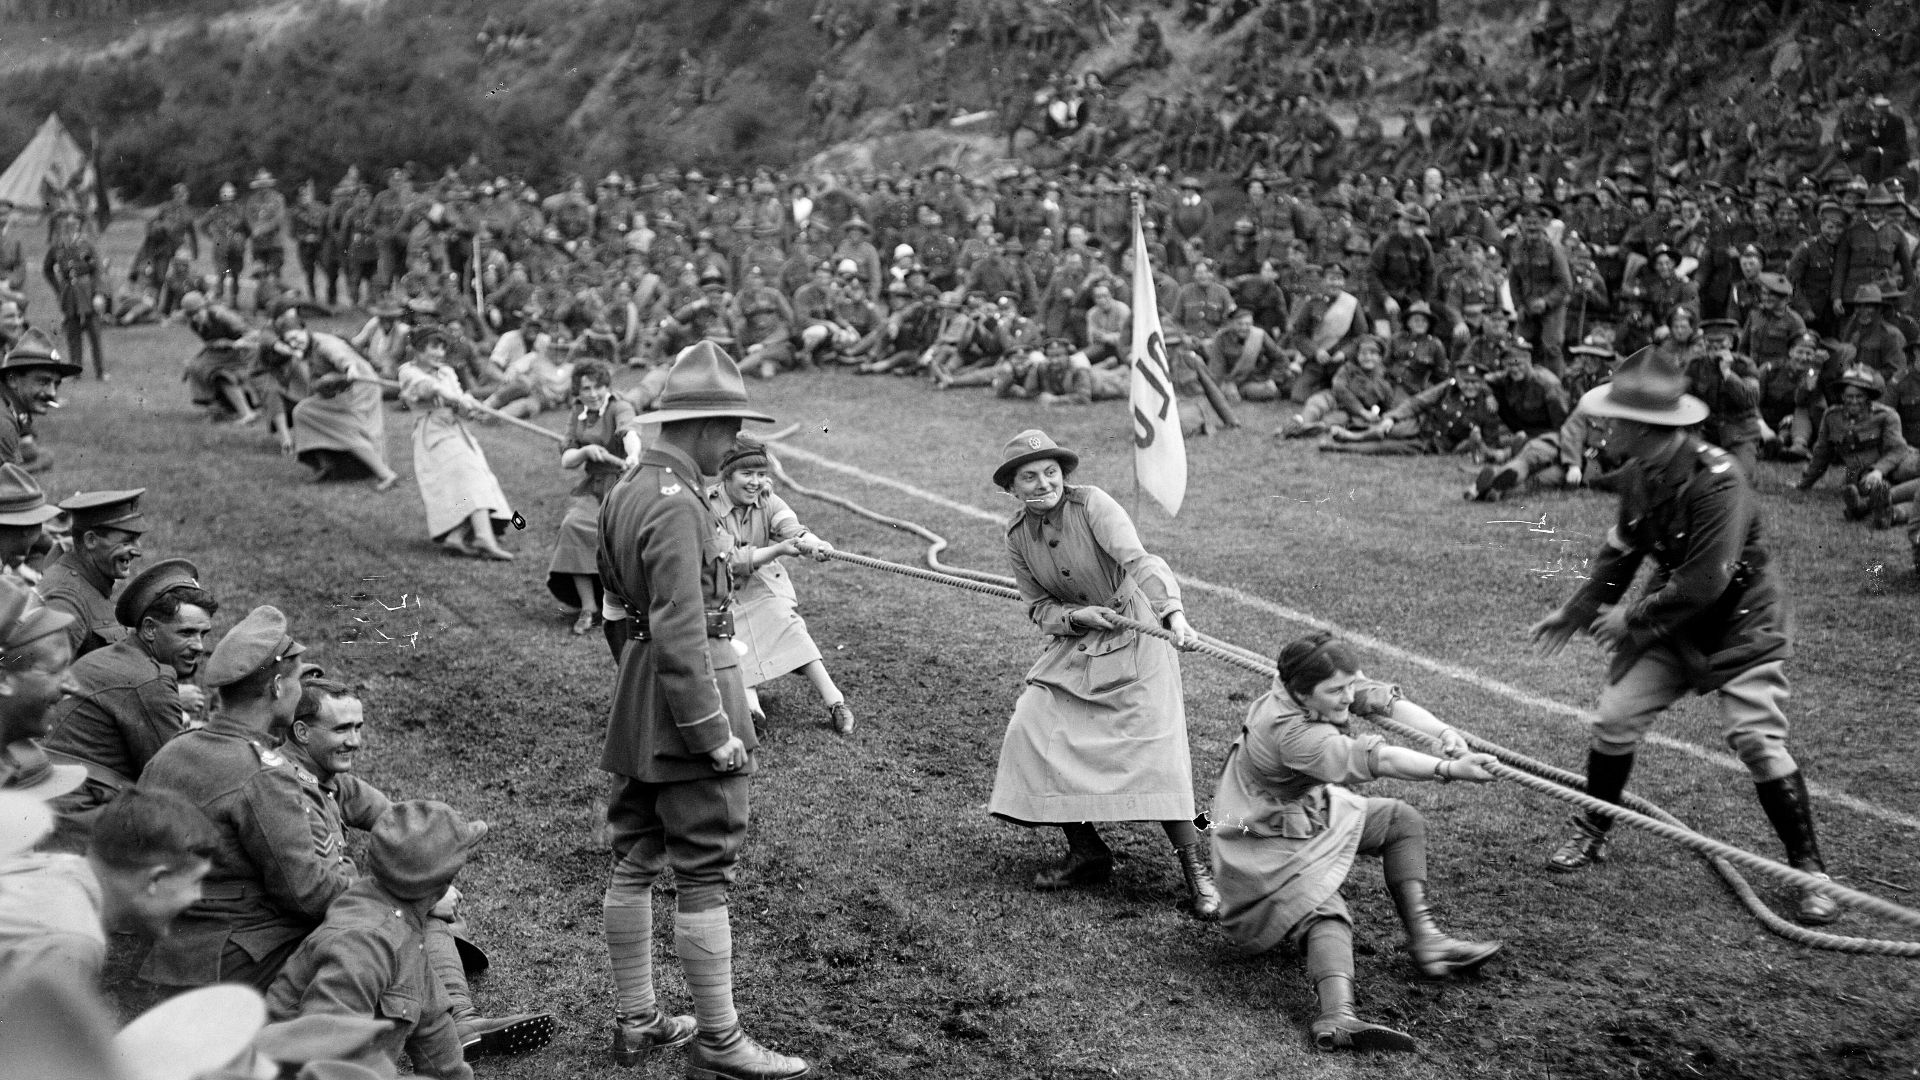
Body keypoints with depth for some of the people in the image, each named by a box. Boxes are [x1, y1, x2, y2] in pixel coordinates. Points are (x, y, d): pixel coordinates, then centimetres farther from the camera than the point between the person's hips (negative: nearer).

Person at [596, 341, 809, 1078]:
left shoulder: (627, 488, 10)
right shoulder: (677, 505, -21)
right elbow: (681, 636, -25)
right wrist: (716, 734, -21)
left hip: (635, 710, 10)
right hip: (687, 702, -10)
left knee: (634, 863, 15)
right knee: (705, 874, -2)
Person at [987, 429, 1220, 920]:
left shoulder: (1091, 503, -19)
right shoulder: (1017, 535, -1)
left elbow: (1139, 560, -32)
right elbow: (1039, 607, 4)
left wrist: (1173, 611, -48)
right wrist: (1076, 616, -18)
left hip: (1134, 639, -6)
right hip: (1073, 643, 6)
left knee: (1154, 748, -15)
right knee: (1032, 732, -5)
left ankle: (1197, 869, -5)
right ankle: (1087, 853, 10)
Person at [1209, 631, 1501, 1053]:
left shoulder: (1332, 686, -9)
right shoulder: (1289, 732, -35)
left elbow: (1385, 700, -16)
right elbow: (1377, 760, -41)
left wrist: (1443, 734, -33)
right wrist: (1450, 770, -47)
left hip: (1314, 810, 10)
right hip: (1270, 843, -10)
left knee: (1403, 821, 10)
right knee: (1324, 914, -30)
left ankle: (1424, 937, 5)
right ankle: (1338, 1018, -51)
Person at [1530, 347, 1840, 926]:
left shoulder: (1717, 478, -30)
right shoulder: (1639, 477, -6)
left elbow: (1705, 581, -30)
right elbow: (1622, 551, 11)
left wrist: (1633, 619, -20)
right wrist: (1575, 612, 12)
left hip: (1741, 624, -7)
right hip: (1669, 619, 7)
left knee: (1758, 738, -14)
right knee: (1615, 717, 0)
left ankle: (1810, 870, 1)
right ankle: (1591, 834, 21)